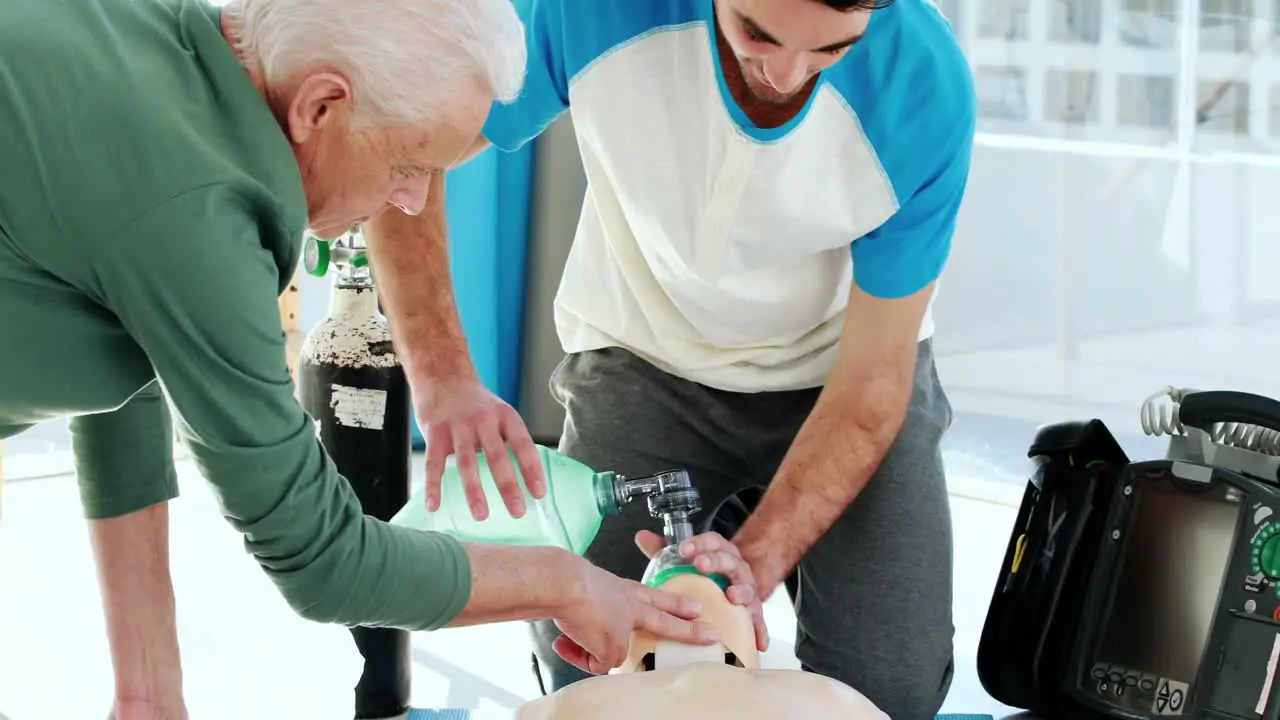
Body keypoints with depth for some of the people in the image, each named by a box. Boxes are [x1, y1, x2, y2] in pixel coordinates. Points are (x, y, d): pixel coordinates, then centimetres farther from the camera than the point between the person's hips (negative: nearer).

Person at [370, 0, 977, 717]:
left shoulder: (925, 86, -29)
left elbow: (873, 380, -21)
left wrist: (755, 559, -33)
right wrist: (447, 382, -30)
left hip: (837, 371, 0)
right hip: (648, 359, 1)